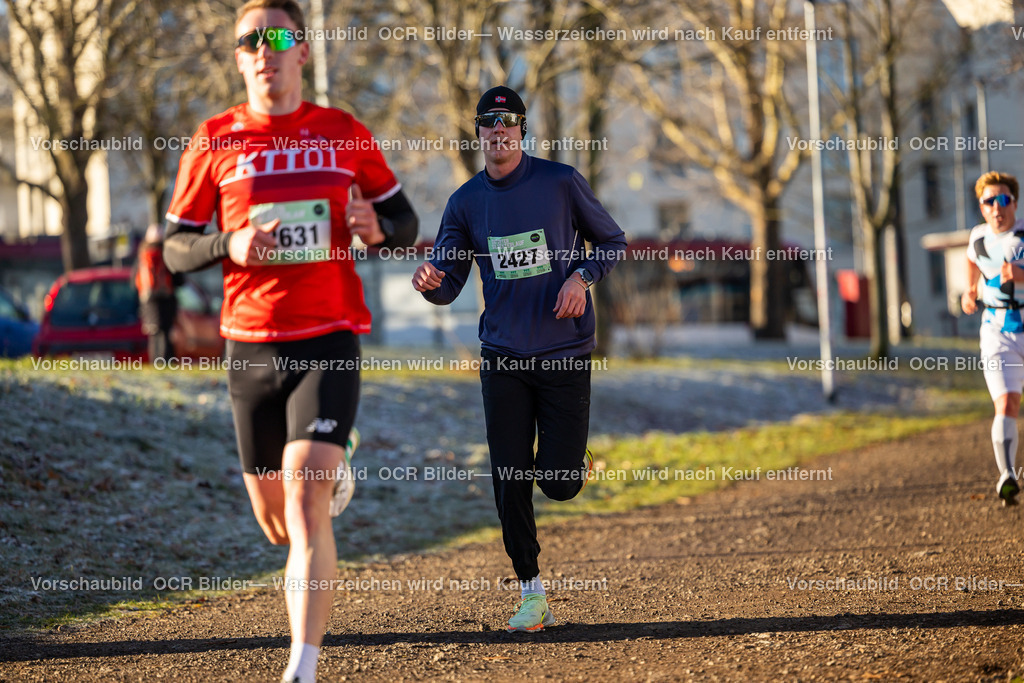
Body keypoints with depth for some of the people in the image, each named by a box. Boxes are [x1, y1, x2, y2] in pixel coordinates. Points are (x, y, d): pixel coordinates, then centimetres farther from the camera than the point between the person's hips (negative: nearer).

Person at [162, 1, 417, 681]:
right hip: (251, 344, 2)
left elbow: (406, 220, 14)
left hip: (330, 340, -2)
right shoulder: (215, 141, 4)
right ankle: (333, 467, 51)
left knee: (304, 504, -18)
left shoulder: (345, 134, 4)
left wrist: (379, 229, -10)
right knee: (275, 520, 13)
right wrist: (230, 246, -14)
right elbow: (175, 248, 7)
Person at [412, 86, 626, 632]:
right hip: (502, 358, 2)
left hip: (564, 355, -2)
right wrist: (431, 282, -20)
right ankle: (532, 595, 13)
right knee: (510, 485, -1)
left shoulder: (560, 182, -3)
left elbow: (611, 241, 7)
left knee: (558, 485, -7)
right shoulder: (465, 202, 5)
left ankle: (574, 457, 31)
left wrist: (582, 277, -12)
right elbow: (448, 285, 4)